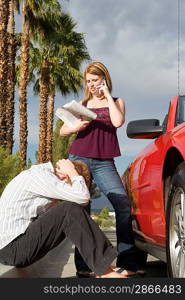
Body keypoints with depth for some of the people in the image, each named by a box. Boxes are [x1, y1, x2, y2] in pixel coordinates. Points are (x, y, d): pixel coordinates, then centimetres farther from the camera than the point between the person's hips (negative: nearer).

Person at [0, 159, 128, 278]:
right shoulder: (39, 174, -15)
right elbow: (82, 197, -23)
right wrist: (72, 171, -8)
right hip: (11, 248, -10)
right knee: (71, 210, -20)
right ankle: (106, 272, -19)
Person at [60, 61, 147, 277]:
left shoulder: (116, 102, 13)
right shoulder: (83, 104, 17)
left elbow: (117, 122, -10)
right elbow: (62, 131, 13)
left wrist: (107, 95, -2)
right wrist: (76, 127, -9)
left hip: (103, 162, -1)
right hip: (79, 159, 2)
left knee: (122, 203, -17)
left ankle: (128, 261, -13)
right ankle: (83, 265, 0)